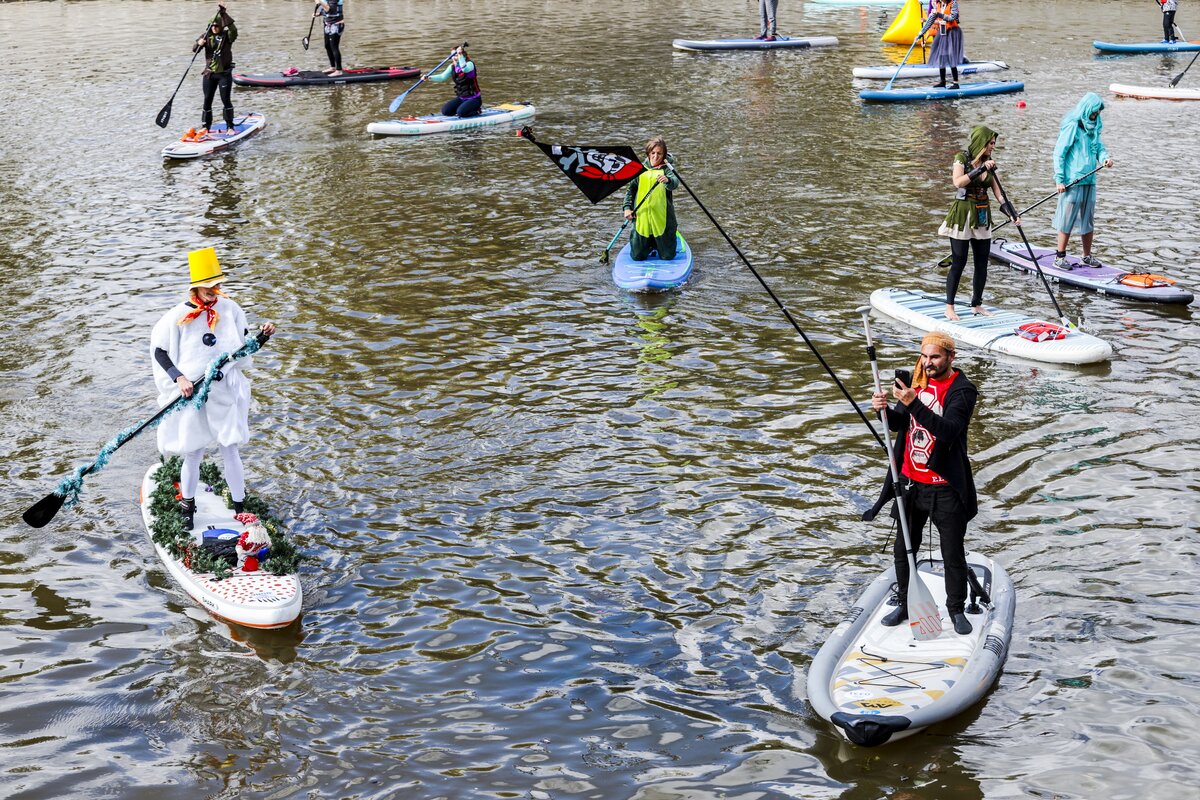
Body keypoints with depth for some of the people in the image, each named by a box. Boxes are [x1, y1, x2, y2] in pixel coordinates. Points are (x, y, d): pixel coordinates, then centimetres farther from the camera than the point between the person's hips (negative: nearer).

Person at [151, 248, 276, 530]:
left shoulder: (229, 308, 0)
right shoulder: (178, 316, -11)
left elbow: (244, 343, 13)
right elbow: (159, 351, -5)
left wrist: (263, 335, -7)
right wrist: (179, 378, -17)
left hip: (226, 394, 2)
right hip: (192, 396, -2)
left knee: (230, 452, 6)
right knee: (193, 455, 7)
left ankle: (240, 511, 16)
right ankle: (188, 510, 27)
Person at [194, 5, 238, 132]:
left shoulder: (227, 36, -4)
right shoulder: (206, 36, 5)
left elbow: (233, 29, -27)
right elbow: (194, 50, -1)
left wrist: (224, 14, -33)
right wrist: (199, 44, -25)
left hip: (224, 73, -3)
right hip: (209, 74, 3)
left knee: (225, 99, -5)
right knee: (207, 100, 6)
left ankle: (230, 126, 5)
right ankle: (205, 126, 16)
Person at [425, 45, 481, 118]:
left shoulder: (469, 64, -16)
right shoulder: (452, 67, 3)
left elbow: (465, 69, -40)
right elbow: (442, 76, -7)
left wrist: (460, 55, -45)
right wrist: (429, 77, -21)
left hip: (474, 99, -7)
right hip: (461, 98, 7)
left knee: (461, 112, -27)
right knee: (445, 111, -6)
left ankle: (476, 110, 2)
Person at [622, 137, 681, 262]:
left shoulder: (667, 168, -2)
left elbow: (675, 183, -23)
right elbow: (631, 189, 17)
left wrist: (667, 180, -46)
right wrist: (627, 207, 4)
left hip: (662, 219, -2)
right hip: (641, 218, 2)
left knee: (667, 256, 3)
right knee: (637, 256, 3)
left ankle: (658, 243, 36)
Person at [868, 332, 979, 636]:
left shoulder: (962, 390, -14)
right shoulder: (917, 381, 6)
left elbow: (949, 430, -29)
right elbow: (898, 424, 9)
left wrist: (913, 404, -37)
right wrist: (884, 409, -13)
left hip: (945, 487, -6)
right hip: (911, 482, 6)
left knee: (953, 554, 7)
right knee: (903, 550, 15)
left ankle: (956, 609, 23)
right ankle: (905, 604, 30)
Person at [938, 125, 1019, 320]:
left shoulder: (988, 163, 9)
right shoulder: (962, 158, -8)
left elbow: (998, 192, 4)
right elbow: (958, 182, -25)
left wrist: (1011, 213, -8)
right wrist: (980, 170, -29)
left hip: (982, 216, 6)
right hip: (963, 215, -6)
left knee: (982, 263, 7)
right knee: (959, 262, -3)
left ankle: (976, 305, 19)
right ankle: (949, 307, 5)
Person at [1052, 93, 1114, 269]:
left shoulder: (1094, 126, 11)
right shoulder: (1072, 126, -12)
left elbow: (1099, 146, 19)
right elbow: (1059, 153, -12)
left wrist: (1104, 157, -5)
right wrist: (1059, 179, -15)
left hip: (1089, 181, 8)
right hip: (1072, 182, -7)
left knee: (1088, 220, 13)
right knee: (1067, 220, -3)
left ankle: (1087, 256, 24)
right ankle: (1060, 257, 6)